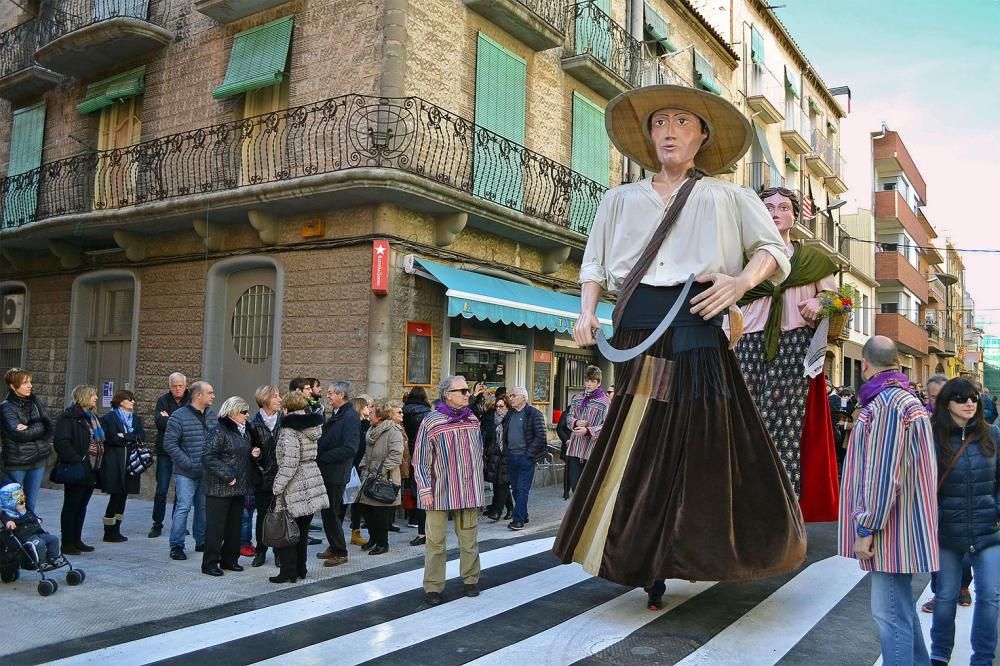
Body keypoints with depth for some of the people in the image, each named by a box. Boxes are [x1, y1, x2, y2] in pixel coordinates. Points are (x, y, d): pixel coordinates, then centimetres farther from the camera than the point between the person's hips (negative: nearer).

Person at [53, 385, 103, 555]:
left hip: (92, 471, 8)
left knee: (82, 506, 14)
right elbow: (61, 442, -20)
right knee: (71, 506, 0)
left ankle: (77, 540, 23)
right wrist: (76, 460, -26)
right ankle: (67, 543, 7)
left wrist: (100, 462, 14)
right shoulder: (69, 417, -11)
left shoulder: (93, 417, 16)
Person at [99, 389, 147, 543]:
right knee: (116, 496, -6)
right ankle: (109, 532, 1)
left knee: (123, 496, 7)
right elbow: (112, 439, -12)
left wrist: (125, 437, -11)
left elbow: (142, 437, 2)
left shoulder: (136, 418, 17)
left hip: (131, 463, 5)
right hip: (115, 464, -5)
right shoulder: (109, 418, 1)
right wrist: (133, 439, -6)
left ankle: (116, 530, 13)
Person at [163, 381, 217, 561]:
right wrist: (188, 463, -16)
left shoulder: (212, 415, 7)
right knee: (183, 507, -7)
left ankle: (201, 542, 25)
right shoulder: (179, 416, -10)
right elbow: (169, 444, -11)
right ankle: (176, 546, 3)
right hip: (186, 473, -5)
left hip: (207, 472, 5)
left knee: (204, 507, 13)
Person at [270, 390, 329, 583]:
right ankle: (300, 569, 22)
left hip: (295, 487, -7)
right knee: (302, 531, 15)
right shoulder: (312, 426, 9)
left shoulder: (290, 429, -14)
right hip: (312, 483, 8)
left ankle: (288, 572, 8)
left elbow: (289, 463, -21)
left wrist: (277, 487, -15)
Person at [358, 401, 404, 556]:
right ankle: (373, 538, 27)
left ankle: (382, 543, 11)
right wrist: (363, 467, 13)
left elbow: (396, 455, -20)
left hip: (385, 480, -8)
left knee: (381, 513, -2)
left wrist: (382, 470, -20)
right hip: (369, 477, 8)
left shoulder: (394, 432, -13)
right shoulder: (371, 431, 15)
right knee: (367, 509, 10)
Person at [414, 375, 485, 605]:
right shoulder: (431, 422, -8)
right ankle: (433, 587, 12)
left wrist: (478, 482, 17)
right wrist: (425, 490, -10)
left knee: (469, 539, 12)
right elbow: (420, 460, -5)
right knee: (435, 541, 3)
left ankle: (470, 579, 26)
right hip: (440, 492, -4)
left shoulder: (473, 419, 7)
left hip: (470, 491, 4)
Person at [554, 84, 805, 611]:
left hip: (696, 334, -1)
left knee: (705, 445, -5)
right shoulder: (621, 198, 20)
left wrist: (743, 280, -12)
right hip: (636, 334, 2)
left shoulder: (726, 197, 13)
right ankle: (649, 570, 12)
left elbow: (773, 250, 9)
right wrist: (587, 312, 2)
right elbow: (594, 263, 19)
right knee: (639, 448, 1)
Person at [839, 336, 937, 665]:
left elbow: (883, 475, -24)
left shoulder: (887, 405, -20)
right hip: (898, 527, 11)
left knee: (890, 613, -4)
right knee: (901, 608, 21)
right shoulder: (904, 399, 14)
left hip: (891, 528, -11)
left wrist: (866, 528, -19)